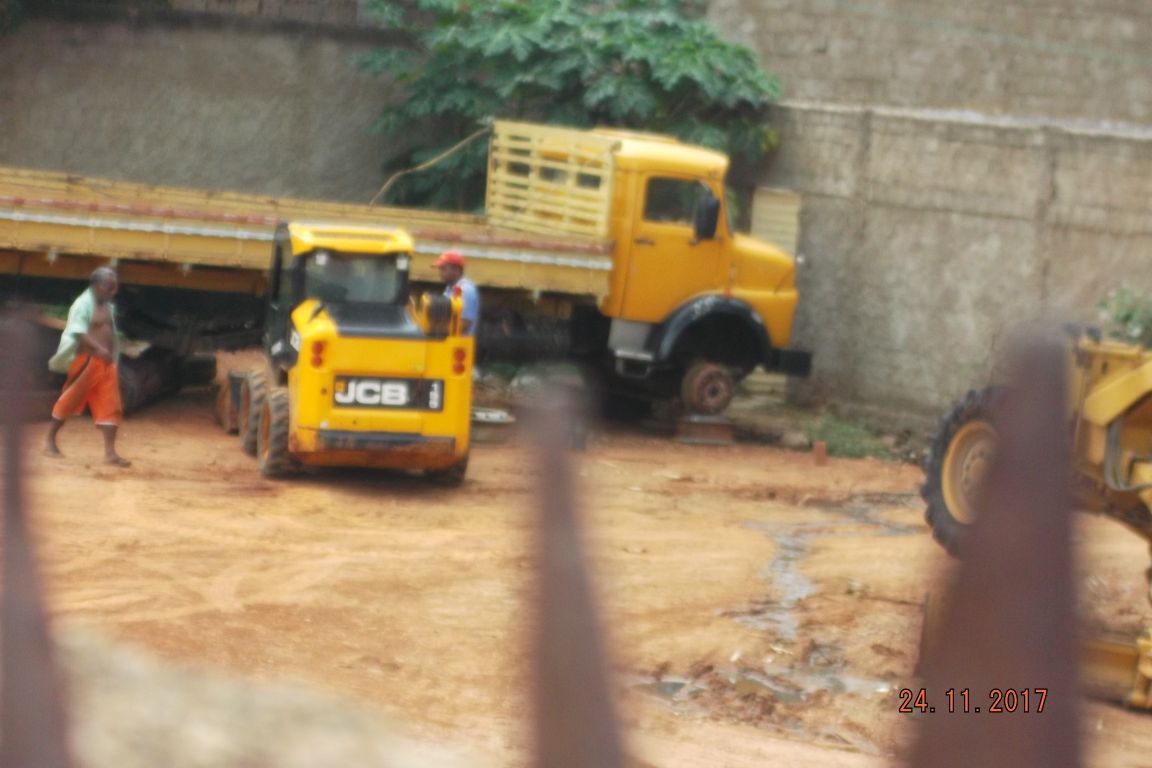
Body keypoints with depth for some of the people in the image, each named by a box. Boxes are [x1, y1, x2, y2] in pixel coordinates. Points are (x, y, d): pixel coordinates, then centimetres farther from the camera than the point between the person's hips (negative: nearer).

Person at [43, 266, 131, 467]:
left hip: (105, 362, 7)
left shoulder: (109, 307, 14)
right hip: (85, 360, -7)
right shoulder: (84, 303, -11)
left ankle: (110, 452, -4)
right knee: (70, 401, 4)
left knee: (110, 407, -2)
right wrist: (98, 349, -31)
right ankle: (50, 440, 22)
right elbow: (78, 332, -21)